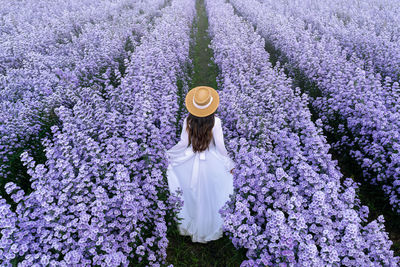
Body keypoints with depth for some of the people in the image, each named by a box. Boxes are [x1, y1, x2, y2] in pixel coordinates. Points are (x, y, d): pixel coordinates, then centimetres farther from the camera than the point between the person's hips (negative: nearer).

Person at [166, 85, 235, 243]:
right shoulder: (215, 122, -19)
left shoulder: (188, 121, -14)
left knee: (191, 195, 23)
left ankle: (189, 226, 45)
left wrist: (170, 153, 11)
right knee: (208, 197, 18)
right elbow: (220, 146, -13)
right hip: (210, 162, -2)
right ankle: (207, 230, 39)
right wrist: (229, 164, 1)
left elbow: (184, 143, -7)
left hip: (190, 162, 2)